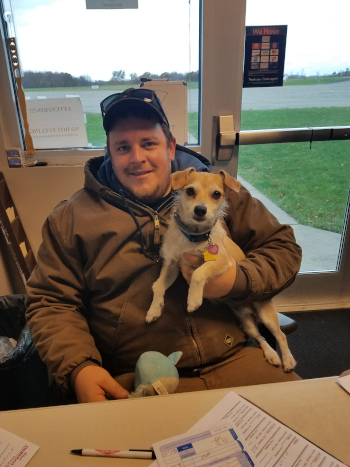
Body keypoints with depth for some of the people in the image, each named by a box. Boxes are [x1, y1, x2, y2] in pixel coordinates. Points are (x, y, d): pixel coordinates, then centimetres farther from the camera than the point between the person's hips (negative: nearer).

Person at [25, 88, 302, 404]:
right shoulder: (71, 218, 5)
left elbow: (284, 248, 8)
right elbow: (51, 303, 5)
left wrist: (237, 280, -12)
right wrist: (79, 368, -12)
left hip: (235, 360, 1)